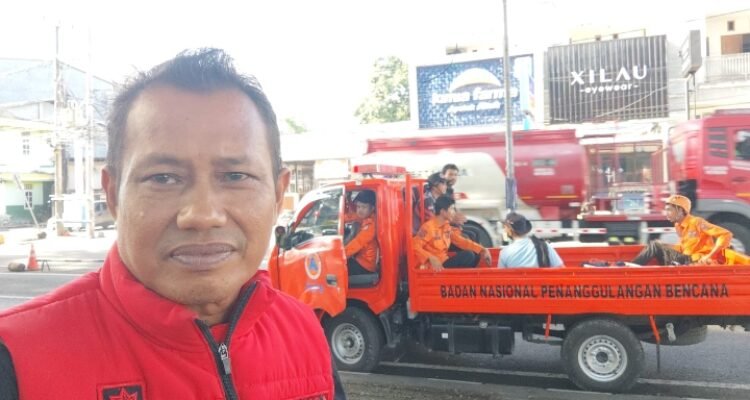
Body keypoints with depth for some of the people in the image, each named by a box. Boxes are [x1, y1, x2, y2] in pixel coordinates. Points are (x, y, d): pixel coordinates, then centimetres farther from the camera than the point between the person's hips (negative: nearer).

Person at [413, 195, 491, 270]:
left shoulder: (446, 226, 10)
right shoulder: (428, 227, -16)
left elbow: (461, 241, 12)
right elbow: (415, 246, -23)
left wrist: (482, 250, 2)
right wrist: (431, 258, -35)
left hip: (445, 263, 9)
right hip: (436, 268, -9)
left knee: (475, 254, 1)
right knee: (468, 255, -20)